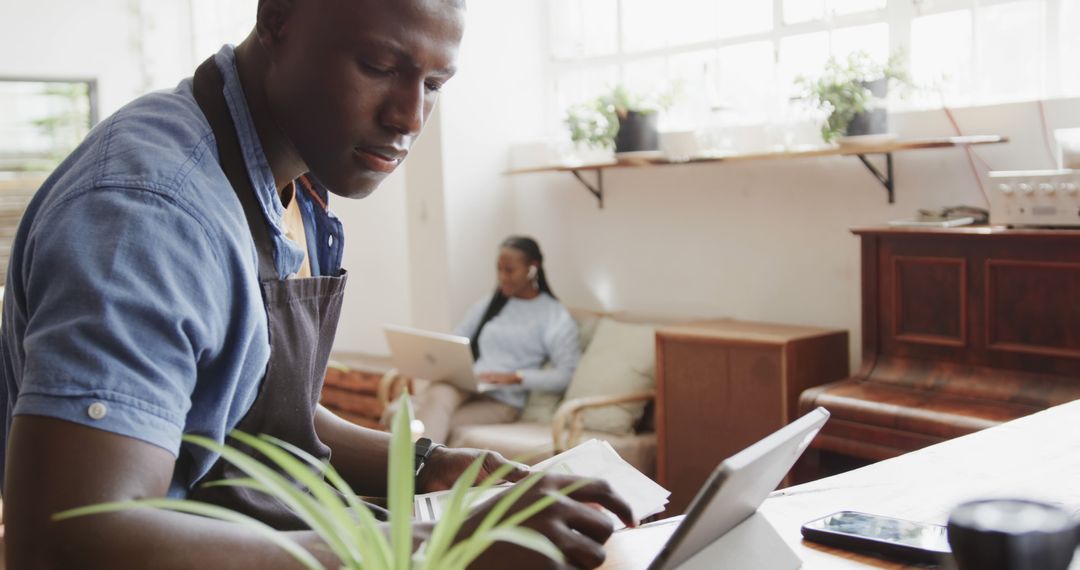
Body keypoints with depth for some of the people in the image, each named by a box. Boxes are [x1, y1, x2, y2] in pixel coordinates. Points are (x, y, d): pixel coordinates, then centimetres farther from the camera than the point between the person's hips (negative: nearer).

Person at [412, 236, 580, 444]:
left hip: (502, 399, -3)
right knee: (439, 393, -35)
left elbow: (568, 374, -6)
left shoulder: (554, 316, 4)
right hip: (461, 387, 4)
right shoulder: (487, 305, 20)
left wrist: (515, 377, -17)